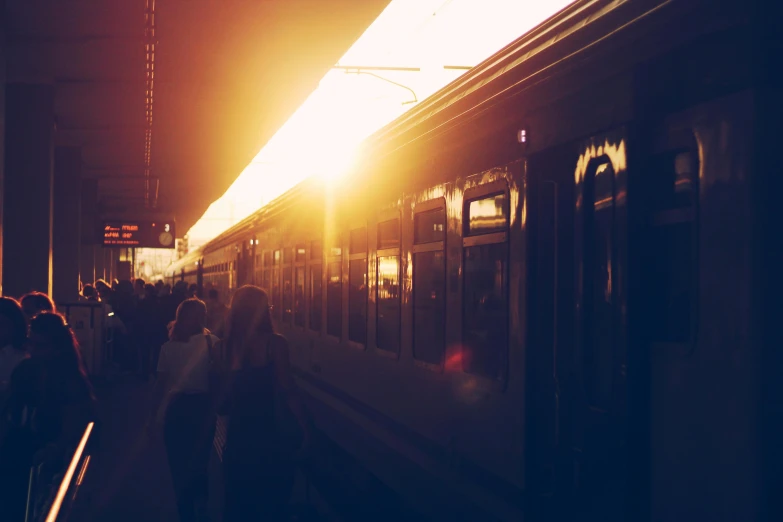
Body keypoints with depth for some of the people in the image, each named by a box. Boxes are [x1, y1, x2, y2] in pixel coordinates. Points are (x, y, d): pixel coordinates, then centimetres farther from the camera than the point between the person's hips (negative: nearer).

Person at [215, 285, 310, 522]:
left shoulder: (224, 346, 0)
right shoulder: (274, 343, -11)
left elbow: (220, 400, 3)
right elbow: (287, 391, -15)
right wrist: (305, 428, -8)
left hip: (236, 432, 4)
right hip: (268, 432, -4)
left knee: (237, 501, 17)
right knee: (271, 503, 10)